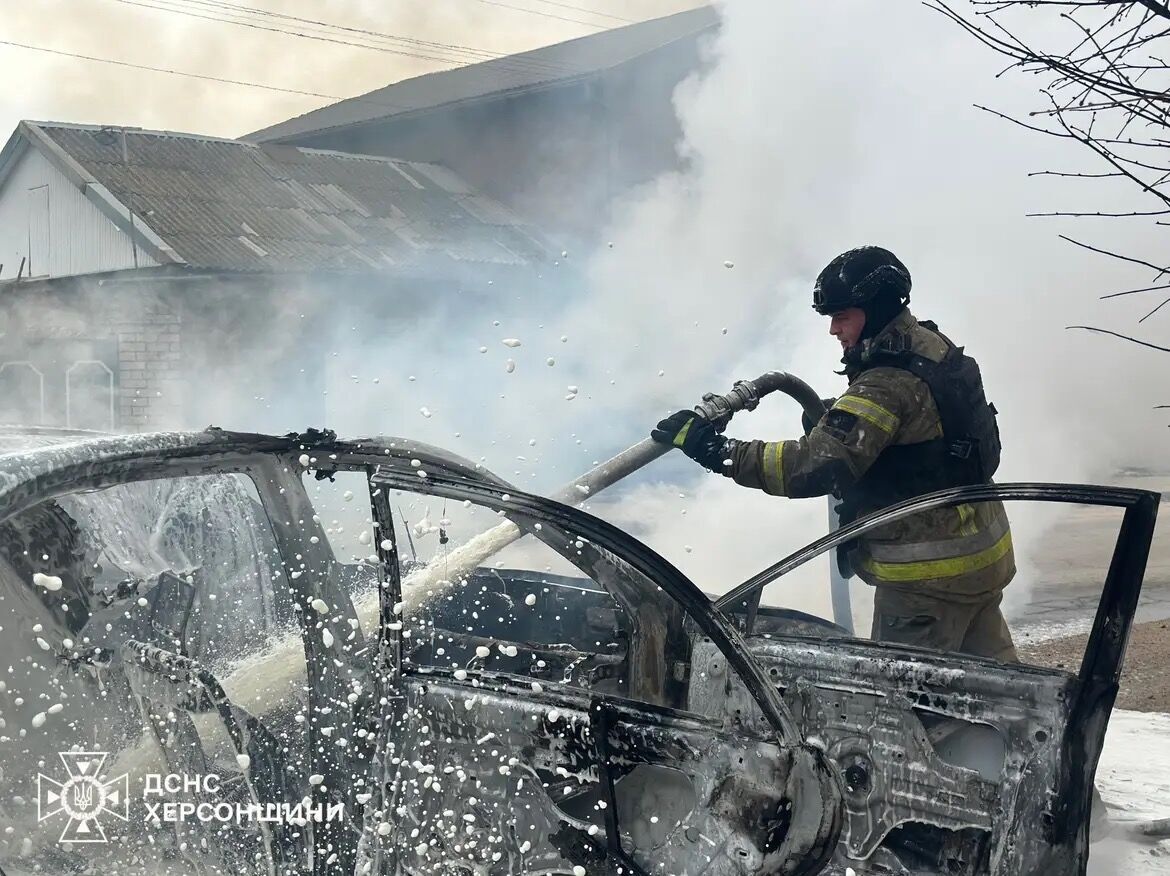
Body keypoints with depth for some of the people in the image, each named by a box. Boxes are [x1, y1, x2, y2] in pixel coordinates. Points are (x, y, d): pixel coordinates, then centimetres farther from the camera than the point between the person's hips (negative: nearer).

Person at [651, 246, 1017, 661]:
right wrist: (833, 415, 1)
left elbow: (817, 467, -34)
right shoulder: (936, 347, 4)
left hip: (929, 573, -9)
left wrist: (714, 449, -32)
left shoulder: (888, 384, -26)